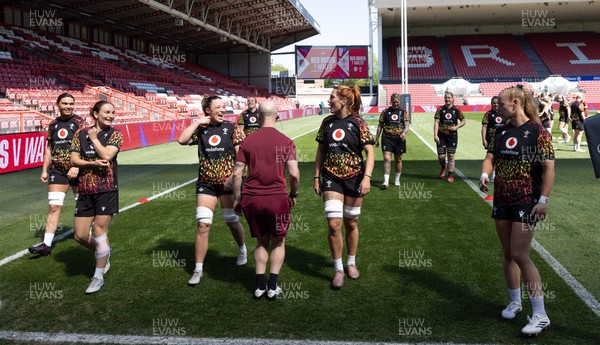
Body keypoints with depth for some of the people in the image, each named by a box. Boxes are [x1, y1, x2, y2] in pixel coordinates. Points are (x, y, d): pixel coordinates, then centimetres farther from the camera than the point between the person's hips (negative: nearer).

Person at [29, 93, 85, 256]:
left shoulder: (80, 122, -5)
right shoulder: (53, 124, 11)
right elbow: (49, 149, 18)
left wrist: (77, 166, -24)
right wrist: (44, 170, 14)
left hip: (76, 170, -3)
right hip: (57, 170, 3)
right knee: (53, 206, -4)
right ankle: (47, 244, -5)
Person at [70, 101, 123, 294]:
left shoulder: (115, 134, 0)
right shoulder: (81, 134, 8)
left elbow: (107, 155, -16)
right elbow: (74, 159, 0)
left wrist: (94, 138, -4)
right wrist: (93, 163, -15)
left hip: (106, 190, -4)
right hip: (85, 191, 4)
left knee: (99, 232, -2)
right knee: (80, 236, 5)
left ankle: (99, 276, 13)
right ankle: (104, 252, 36)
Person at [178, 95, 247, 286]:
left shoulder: (232, 128, -2)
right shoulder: (200, 130, 3)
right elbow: (182, 140, -13)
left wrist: (234, 177, -15)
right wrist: (197, 122, -10)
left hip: (227, 183, -1)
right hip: (205, 184, 1)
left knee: (232, 222, 12)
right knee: (203, 226, -4)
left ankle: (242, 249, 43)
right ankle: (198, 270, 3)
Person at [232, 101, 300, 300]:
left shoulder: (247, 142, 2)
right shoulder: (286, 142, -3)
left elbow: (237, 173, 1)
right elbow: (294, 173, -8)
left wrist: (237, 199, 10)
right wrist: (294, 194, 8)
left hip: (251, 198, 2)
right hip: (277, 197, -2)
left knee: (261, 242, 19)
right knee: (278, 242, 16)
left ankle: (260, 285, 19)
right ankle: (273, 287, 13)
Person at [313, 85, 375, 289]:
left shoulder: (358, 123, -6)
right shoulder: (327, 122, 5)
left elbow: (370, 152, -7)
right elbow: (321, 151, 12)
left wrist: (367, 177, -19)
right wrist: (316, 177, 8)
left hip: (354, 178, -2)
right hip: (331, 178, 2)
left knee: (351, 223, 10)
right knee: (334, 224, -9)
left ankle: (351, 263, 31)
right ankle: (338, 270, 6)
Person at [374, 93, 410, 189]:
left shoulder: (403, 112, 6)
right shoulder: (385, 112, 6)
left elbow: (407, 125, -2)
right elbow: (380, 126, 10)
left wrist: (404, 132, -23)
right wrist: (377, 139, 7)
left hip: (399, 139, 1)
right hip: (387, 138, -1)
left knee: (398, 160, 11)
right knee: (387, 158, -13)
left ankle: (397, 179, 29)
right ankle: (386, 182, -15)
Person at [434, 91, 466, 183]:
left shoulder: (456, 110, 1)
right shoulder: (440, 109, 0)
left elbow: (464, 121, 8)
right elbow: (436, 123, -5)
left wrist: (456, 127, -9)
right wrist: (435, 135, -14)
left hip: (452, 135, 0)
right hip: (441, 136, 0)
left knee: (451, 156, 1)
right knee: (441, 156, -2)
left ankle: (451, 176, 10)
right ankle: (443, 168, 32)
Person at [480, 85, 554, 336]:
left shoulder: (537, 131, -12)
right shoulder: (502, 131, 7)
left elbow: (549, 167, -14)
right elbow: (491, 157, 8)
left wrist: (543, 200, -20)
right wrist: (485, 175, -13)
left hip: (526, 201, -6)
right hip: (502, 200, 6)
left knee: (520, 255, -11)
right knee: (508, 254, 13)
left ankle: (540, 316, -2)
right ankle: (515, 302, 30)